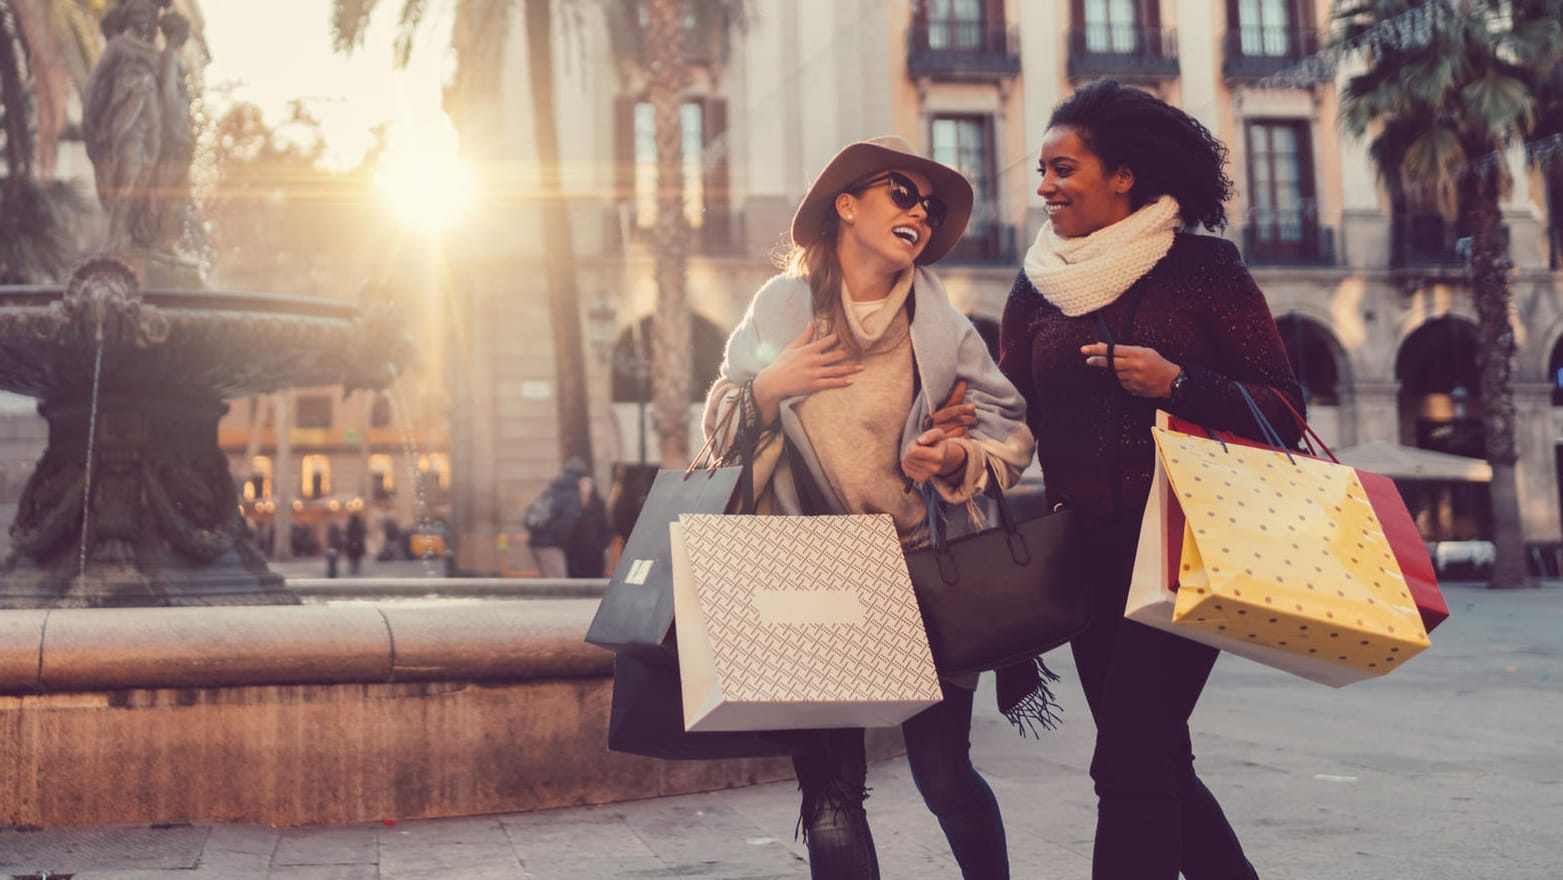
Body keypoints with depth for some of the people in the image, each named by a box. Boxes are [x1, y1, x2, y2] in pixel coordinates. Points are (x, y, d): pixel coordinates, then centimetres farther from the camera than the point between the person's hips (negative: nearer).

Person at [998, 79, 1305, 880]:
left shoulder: (1201, 267, -2)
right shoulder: (1037, 288, 10)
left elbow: (1282, 409, -3)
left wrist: (1176, 384, -18)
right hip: (1089, 554, 5)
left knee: (1129, 763, -11)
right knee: (1156, 762, 13)